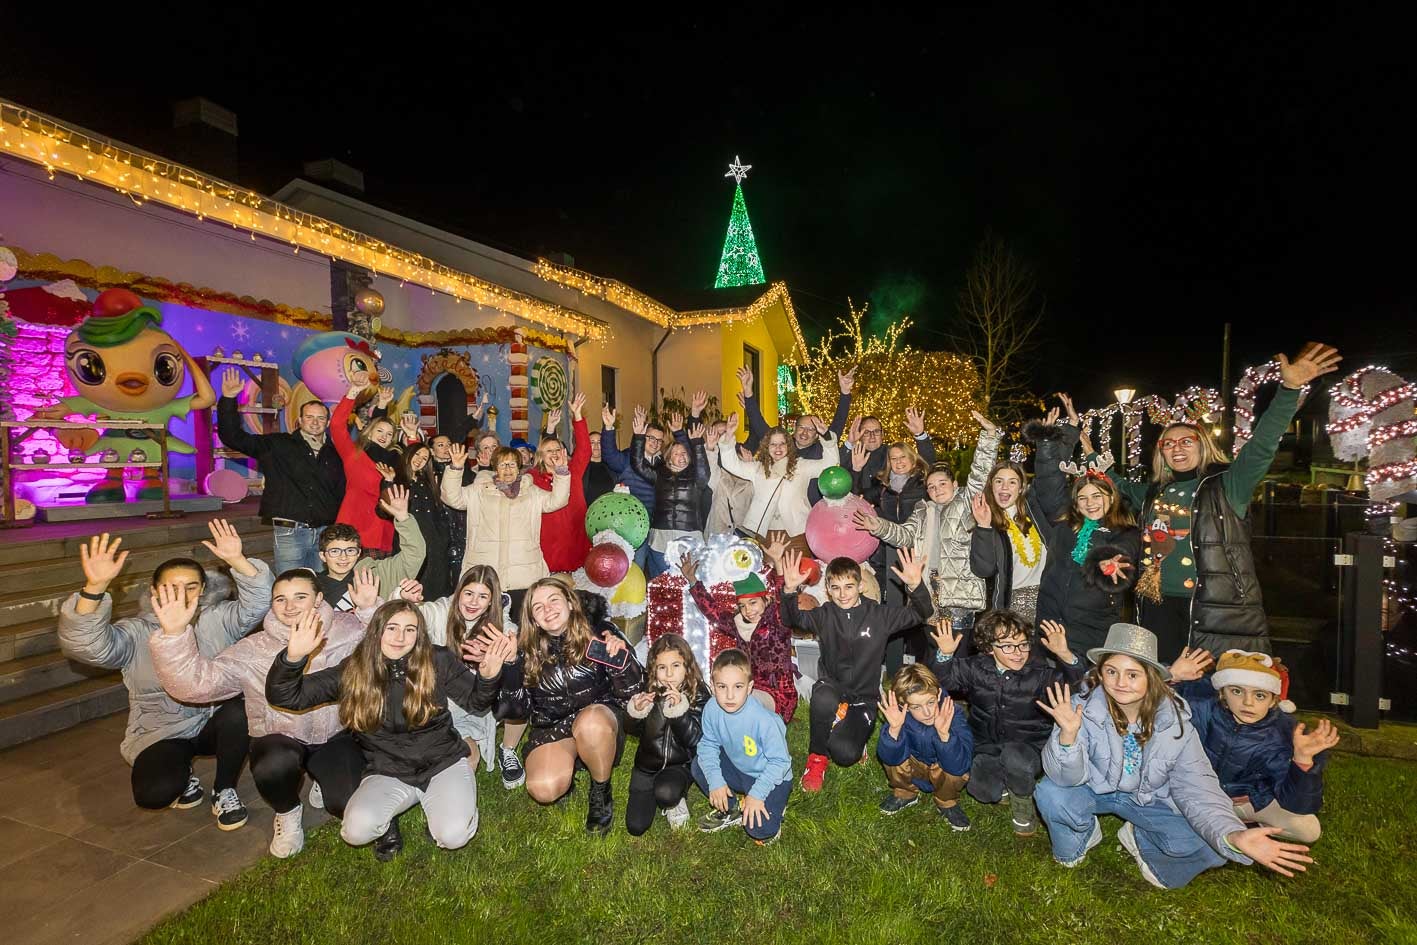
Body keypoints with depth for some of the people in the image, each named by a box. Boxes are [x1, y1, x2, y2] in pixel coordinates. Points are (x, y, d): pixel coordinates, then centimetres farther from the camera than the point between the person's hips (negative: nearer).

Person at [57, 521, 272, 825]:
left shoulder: (217, 619, -4)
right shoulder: (137, 632, -7)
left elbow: (258, 603, -20)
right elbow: (87, 645, -25)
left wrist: (237, 560, -36)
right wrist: (95, 586, -41)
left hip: (216, 722, 1)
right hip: (162, 733, -1)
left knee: (240, 711, -33)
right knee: (156, 792, -28)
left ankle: (224, 790, -6)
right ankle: (182, 771, 13)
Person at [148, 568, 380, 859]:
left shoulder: (347, 630, -9)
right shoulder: (253, 650, -7)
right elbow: (195, 683, -16)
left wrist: (370, 609, -32)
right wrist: (173, 635, -29)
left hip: (335, 737, 0)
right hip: (280, 739, 0)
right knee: (274, 766, -36)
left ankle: (326, 785, 20)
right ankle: (287, 813, 2)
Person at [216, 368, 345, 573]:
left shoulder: (334, 454, 14)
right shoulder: (278, 445, 7)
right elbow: (233, 437, 1)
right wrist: (228, 400, -10)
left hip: (325, 533, 3)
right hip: (289, 532, -2)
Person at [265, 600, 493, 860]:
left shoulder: (437, 661, -8)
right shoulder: (353, 670, -6)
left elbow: (476, 702, -2)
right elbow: (286, 697, -7)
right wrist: (293, 658, -28)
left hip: (443, 762, -1)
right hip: (388, 773, 1)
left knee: (453, 837, -21)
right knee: (357, 830, -27)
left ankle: (434, 800, 13)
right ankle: (387, 819, 10)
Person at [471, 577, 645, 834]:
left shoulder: (600, 632, -11)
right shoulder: (529, 651, -2)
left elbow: (632, 693, -11)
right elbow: (519, 709, -4)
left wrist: (621, 657, -32)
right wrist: (509, 666, -18)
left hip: (599, 718, -2)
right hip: (551, 726, 2)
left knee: (590, 723, -38)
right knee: (543, 790, -27)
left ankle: (601, 792, -8)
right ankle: (568, 768, 11)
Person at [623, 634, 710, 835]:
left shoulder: (698, 694, -12)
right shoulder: (649, 690, -6)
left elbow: (693, 739, -19)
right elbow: (632, 730, 3)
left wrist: (678, 709, -34)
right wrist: (635, 710, -19)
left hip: (680, 765, -3)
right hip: (647, 764, 3)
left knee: (665, 793, -33)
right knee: (635, 827, -3)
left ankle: (675, 801, 3)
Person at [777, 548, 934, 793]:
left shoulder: (879, 614, -2)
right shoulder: (825, 615, -1)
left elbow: (920, 614, -8)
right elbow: (793, 618, -13)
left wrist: (915, 586, -29)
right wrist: (789, 590, -34)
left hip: (864, 698, 0)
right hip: (832, 688, 1)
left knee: (845, 755, -24)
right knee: (823, 696, -38)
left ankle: (854, 738, 16)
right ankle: (817, 757, -10)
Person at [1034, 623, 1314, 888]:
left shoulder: (1175, 720, -18)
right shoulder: (1083, 707, -27)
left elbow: (1196, 786, -19)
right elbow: (1068, 778, -28)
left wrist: (1232, 835, -39)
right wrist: (1067, 735, -49)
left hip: (1148, 800, 2)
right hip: (1094, 790, -2)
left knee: (1209, 845, -20)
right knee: (1051, 793, -31)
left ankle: (1139, 840, 13)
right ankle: (1083, 833, 7)